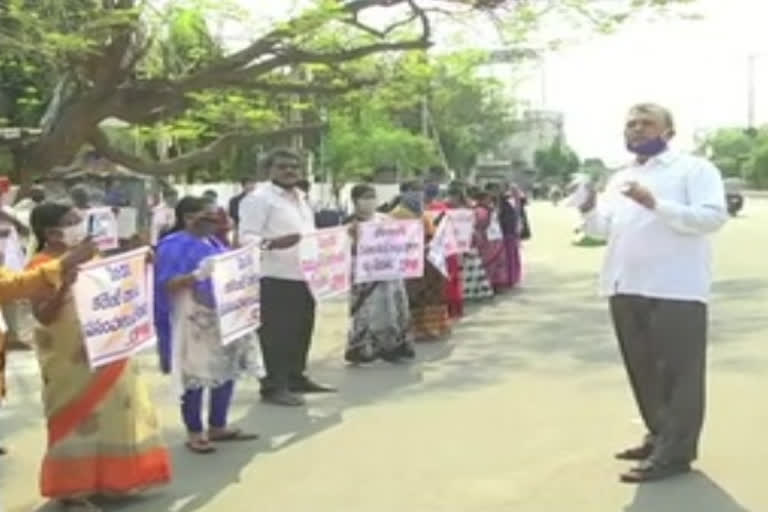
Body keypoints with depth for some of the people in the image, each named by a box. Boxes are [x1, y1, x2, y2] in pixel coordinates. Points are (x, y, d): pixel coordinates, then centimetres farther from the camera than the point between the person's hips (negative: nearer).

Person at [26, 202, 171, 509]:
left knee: (114, 411, 14)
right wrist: (64, 285, -36)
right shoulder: (41, 268, -14)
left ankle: (108, 479, 29)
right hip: (70, 359, -8)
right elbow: (43, 315, -21)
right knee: (77, 418, 0)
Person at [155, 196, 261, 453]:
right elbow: (167, 285, -18)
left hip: (223, 316, 8)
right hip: (194, 321, -8)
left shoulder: (213, 243, 13)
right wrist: (196, 275, -31)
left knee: (228, 370, 10)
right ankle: (194, 432, 11)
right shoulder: (174, 246, -10)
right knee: (196, 376, -2)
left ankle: (218, 426, 23)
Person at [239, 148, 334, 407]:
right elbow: (246, 237, -18)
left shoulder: (300, 198, 19)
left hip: (303, 276, 9)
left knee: (301, 331, 15)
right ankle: (273, 386, 1)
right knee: (275, 334, -5)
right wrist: (272, 243, -35)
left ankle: (296, 377, 27)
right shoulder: (258, 198, -10)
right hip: (275, 279, -9)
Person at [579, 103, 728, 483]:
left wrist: (656, 204, -21)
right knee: (643, 370, 14)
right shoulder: (620, 178, 20)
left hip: (675, 288, -7)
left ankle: (674, 453, 2)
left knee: (678, 372, -2)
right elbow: (604, 228, 14)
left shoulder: (694, 169, 0)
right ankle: (660, 437, 27)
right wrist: (588, 212, -7)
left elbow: (713, 217, -14)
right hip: (626, 288, 7)